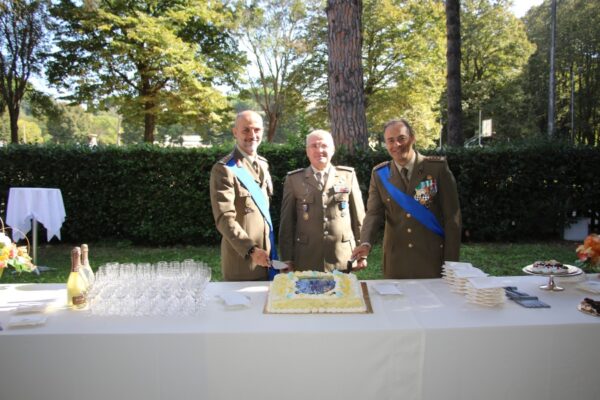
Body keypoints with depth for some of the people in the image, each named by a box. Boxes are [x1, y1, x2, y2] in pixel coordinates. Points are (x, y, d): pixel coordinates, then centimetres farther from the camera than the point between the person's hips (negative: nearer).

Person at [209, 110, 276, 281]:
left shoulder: (263, 164, 11)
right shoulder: (224, 169, -13)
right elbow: (224, 218, -20)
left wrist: (270, 250, 16)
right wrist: (251, 249, -30)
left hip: (266, 256, 7)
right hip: (242, 262, -7)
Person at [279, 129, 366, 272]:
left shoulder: (348, 175, 6)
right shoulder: (293, 179, 4)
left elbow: (358, 216, 7)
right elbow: (287, 221, 3)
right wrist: (287, 258, 1)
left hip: (342, 259, 1)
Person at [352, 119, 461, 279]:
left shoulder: (438, 167, -5)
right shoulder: (379, 174, 3)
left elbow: (452, 216, -4)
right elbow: (374, 212, -4)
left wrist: (451, 263, -6)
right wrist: (365, 243, -23)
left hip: (433, 259, -2)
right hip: (396, 261, 2)